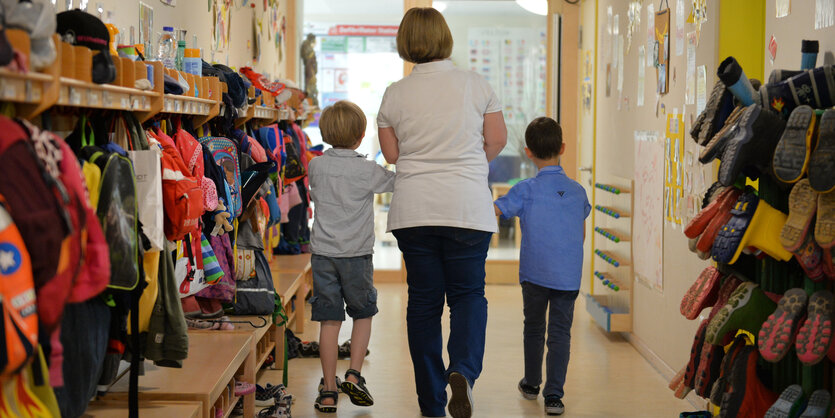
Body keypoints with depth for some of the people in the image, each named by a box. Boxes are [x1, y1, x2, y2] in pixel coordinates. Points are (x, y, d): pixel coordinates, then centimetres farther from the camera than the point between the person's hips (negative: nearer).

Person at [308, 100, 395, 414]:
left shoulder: (316, 166, 1)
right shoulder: (368, 170, -9)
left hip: (323, 253, 2)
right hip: (357, 254, -2)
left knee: (329, 320, 4)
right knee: (363, 314, 16)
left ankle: (328, 389, 6)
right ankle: (354, 376, 5)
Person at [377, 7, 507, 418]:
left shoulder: (394, 94, 0)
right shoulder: (475, 84, -2)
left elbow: (391, 154, 6)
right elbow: (497, 139, 3)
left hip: (413, 210, 1)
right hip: (467, 207, -1)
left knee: (423, 300, 10)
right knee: (468, 293, 10)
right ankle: (463, 371, -17)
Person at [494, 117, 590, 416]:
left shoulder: (527, 190, -7)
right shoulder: (577, 191, 5)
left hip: (535, 274, -1)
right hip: (569, 276, 2)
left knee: (533, 327, 18)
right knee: (560, 333, 3)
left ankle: (531, 383, 33)